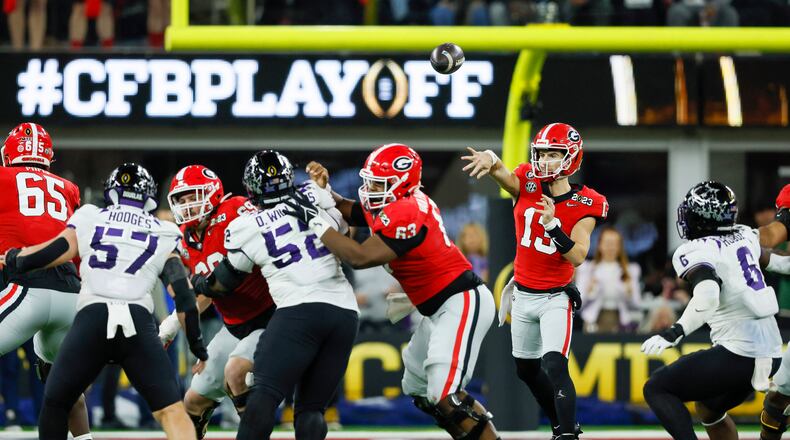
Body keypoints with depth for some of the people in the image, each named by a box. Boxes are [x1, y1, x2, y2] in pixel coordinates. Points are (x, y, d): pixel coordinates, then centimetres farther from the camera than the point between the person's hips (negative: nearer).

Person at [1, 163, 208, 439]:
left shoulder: (90, 219, 18)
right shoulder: (163, 236, 21)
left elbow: (57, 252, 7)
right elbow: (183, 293, 15)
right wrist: (196, 343, 23)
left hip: (92, 316, 0)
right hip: (139, 321, 0)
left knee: (55, 403, 17)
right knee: (171, 412, -2)